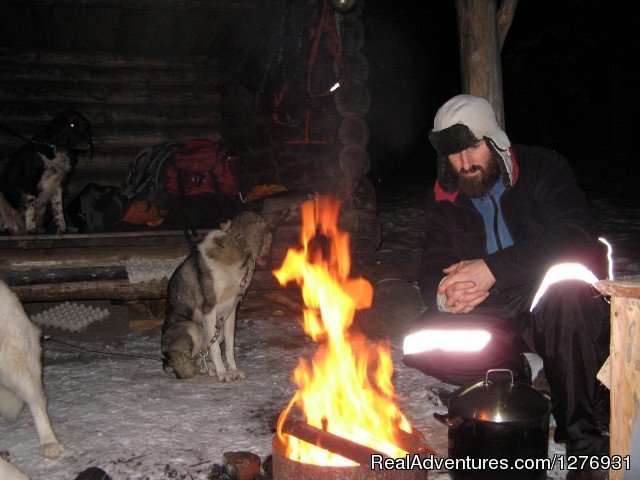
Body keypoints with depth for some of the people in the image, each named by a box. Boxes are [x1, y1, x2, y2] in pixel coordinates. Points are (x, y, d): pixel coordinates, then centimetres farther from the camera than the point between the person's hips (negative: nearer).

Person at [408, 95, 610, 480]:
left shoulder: (543, 169, -8)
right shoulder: (445, 200, 6)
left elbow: (577, 238, -24)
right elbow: (431, 271, 2)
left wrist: (494, 268, -34)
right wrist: (445, 292, -25)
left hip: (556, 305, -3)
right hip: (495, 315, 4)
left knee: (566, 283, -39)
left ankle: (588, 439, -28)